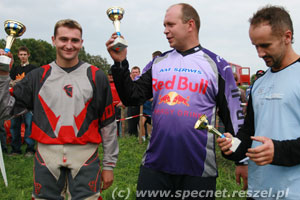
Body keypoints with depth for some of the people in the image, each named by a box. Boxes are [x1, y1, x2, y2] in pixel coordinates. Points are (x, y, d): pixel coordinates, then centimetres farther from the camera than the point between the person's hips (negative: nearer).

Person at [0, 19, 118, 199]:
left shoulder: (96, 77, 2)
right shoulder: (38, 76, 6)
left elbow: (108, 124, 4)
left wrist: (109, 165, 4)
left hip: (85, 158, -1)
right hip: (47, 159, 2)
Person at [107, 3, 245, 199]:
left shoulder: (216, 65, -1)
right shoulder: (158, 63, 10)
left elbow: (233, 115, 0)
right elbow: (132, 97, 4)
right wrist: (120, 63, -8)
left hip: (199, 169, -3)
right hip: (154, 164, 3)